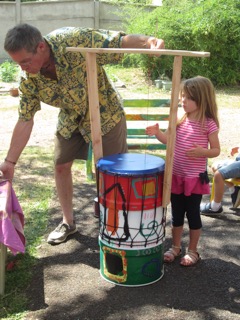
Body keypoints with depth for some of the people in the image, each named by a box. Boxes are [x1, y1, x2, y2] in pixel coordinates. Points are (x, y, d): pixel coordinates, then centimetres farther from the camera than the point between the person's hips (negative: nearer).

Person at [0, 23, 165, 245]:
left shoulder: (75, 40, -33)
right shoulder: (28, 79, -18)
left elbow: (119, 41, -29)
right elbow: (25, 121, -11)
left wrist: (148, 42, -50)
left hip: (105, 113, -4)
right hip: (70, 119, 4)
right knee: (61, 166, 6)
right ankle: (68, 222, 26)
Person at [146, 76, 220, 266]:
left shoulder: (209, 124, -11)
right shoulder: (181, 120, 2)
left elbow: (216, 150, -7)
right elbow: (169, 140, 7)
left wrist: (202, 152, -27)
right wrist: (157, 133, -11)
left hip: (195, 177, -5)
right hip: (176, 176, 5)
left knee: (193, 214, 8)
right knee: (177, 213, 15)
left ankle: (193, 251, 24)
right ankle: (175, 247, 32)